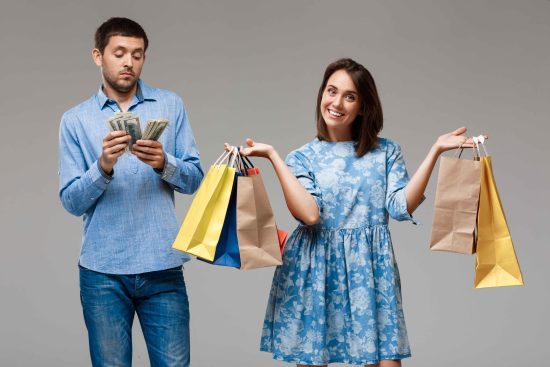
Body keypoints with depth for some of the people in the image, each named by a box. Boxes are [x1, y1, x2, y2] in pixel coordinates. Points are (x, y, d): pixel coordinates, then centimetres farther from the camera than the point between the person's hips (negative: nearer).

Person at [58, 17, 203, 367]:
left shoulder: (171, 106, 6)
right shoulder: (76, 120, 4)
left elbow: (195, 179, 3)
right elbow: (72, 201, -1)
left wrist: (164, 164, -16)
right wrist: (103, 166, -18)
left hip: (162, 266, 0)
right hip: (103, 271, 0)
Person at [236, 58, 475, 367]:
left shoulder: (386, 152, 9)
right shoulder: (303, 157, 5)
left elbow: (402, 207, -5)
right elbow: (310, 214, -12)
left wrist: (435, 151, -9)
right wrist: (273, 156, -14)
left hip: (371, 269, 1)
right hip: (315, 271, 0)